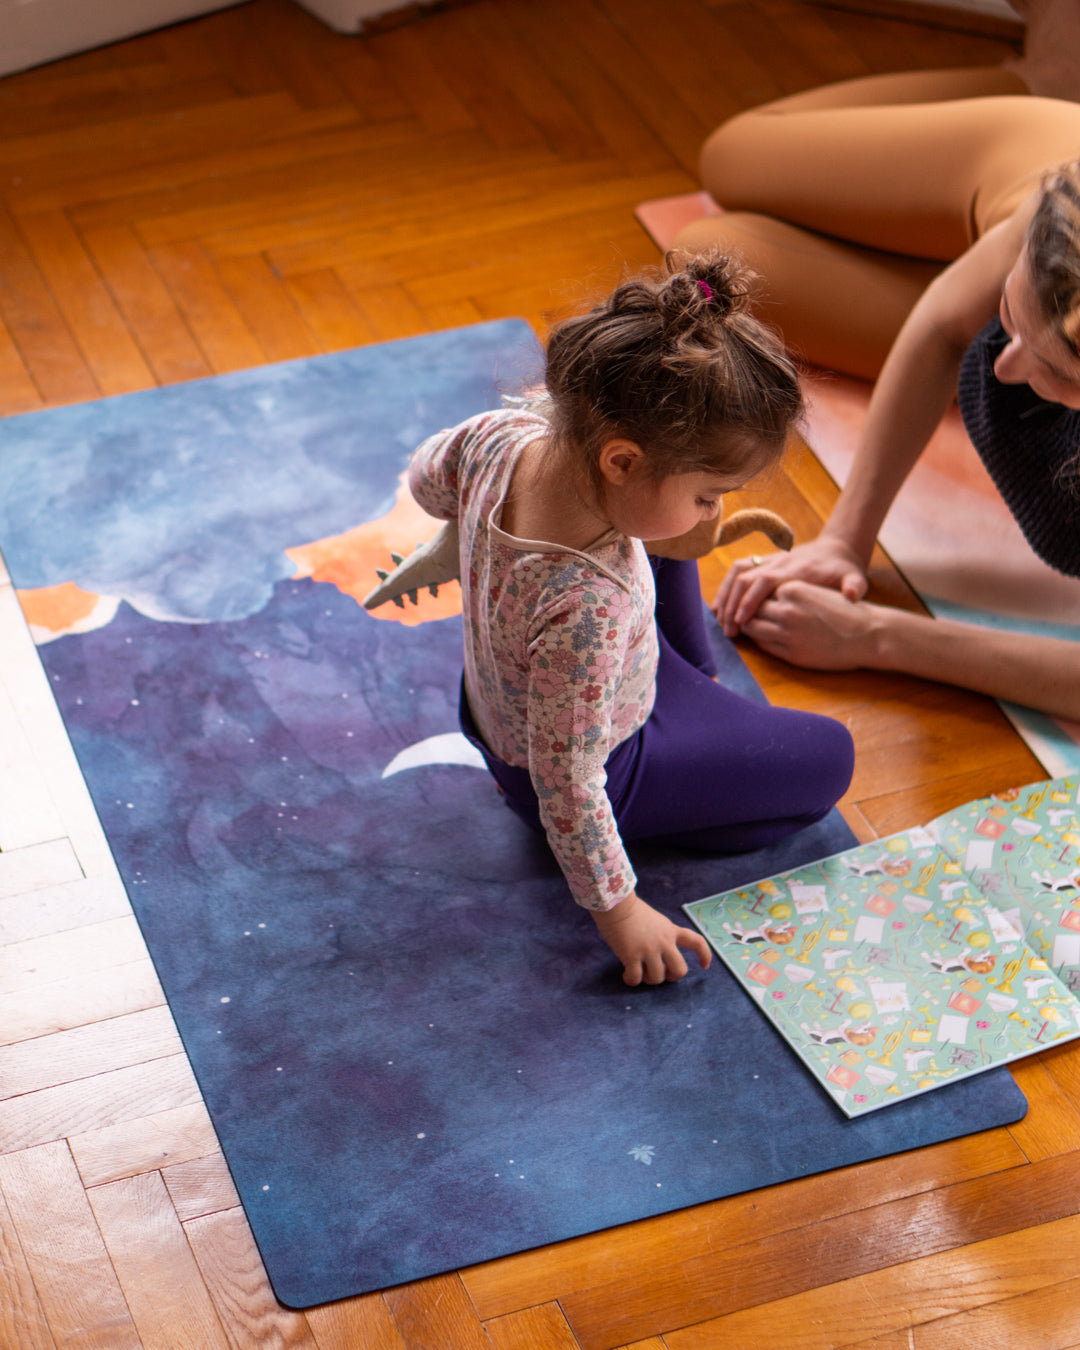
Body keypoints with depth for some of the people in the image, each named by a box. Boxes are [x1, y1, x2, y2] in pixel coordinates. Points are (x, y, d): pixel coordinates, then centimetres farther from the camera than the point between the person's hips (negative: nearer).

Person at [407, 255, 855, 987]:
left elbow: (429, 478, 1)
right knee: (828, 758, 3)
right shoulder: (588, 608, -45)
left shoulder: (503, 434, -25)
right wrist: (615, 907, -19)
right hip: (603, 757, -7)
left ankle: (690, 683, 35)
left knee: (661, 535, 22)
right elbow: (566, 781, -32)